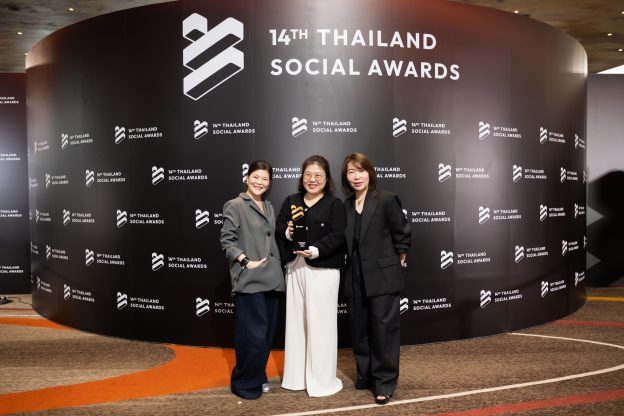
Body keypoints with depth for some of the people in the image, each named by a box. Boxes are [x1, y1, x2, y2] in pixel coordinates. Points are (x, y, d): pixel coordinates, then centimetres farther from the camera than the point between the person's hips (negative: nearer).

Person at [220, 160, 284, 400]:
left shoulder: (269, 208, 16)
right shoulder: (235, 205, -4)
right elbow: (227, 241, -9)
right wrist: (246, 261, -16)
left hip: (270, 279, 7)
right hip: (248, 280, -7)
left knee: (267, 334, 13)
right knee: (253, 335, -5)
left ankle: (258, 377, 30)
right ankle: (244, 383, 13)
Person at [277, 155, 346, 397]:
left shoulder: (335, 204, -1)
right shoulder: (291, 201, 14)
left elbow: (337, 236, -10)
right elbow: (278, 227, 9)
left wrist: (315, 250, -24)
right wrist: (287, 232, -13)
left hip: (322, 270, -5)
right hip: (295, 268, 5)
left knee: (320, 323, 1)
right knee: (296, 321, 11)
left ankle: (321, 379, 14)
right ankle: (297, 376, 25)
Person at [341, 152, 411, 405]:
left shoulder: (386, 199, -9)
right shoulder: (346, 205, 7)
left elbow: (402, 234, -4)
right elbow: (345, 241, 10)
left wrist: (398, 261, 2)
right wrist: (350, 267, 4)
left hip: (382, 276, -5)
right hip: (355, 279, 5)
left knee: (384, 329, 0)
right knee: (359, 330, 13)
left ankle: (385, 383, 13)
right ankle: (365, 376, 29)